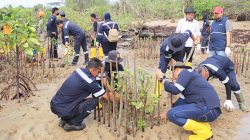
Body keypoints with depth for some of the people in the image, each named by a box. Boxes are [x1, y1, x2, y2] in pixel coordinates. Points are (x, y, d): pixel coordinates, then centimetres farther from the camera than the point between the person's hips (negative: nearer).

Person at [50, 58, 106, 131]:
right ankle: (72, 124, 4)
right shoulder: (89, 81, -19)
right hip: (62, 110, -8)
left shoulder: (79, 70, 2)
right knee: (93, 101, -6)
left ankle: (64, 120, 21)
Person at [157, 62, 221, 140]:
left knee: (172, 114, -13)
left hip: (208, 109, -10)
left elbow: (175, 90, -15)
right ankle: (202, 125, 9)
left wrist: (162, 80, 0)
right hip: (207, 106, 10)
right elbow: (182, 99, 28)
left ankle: (204, 131, -6)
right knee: (178, 104, 19)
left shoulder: (185, 72, -3)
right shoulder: (188, 75, 25)